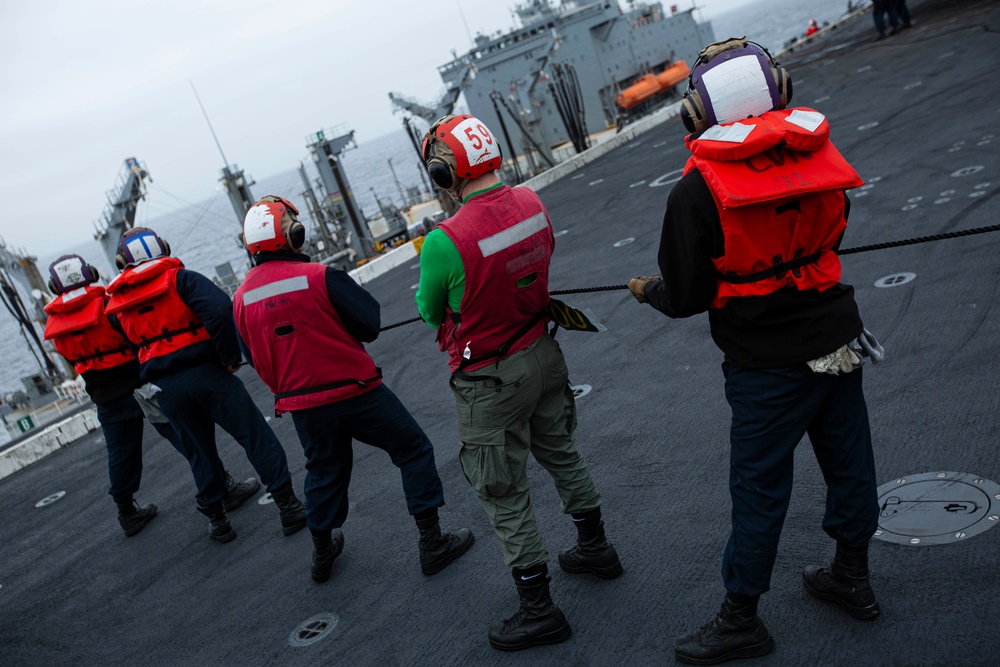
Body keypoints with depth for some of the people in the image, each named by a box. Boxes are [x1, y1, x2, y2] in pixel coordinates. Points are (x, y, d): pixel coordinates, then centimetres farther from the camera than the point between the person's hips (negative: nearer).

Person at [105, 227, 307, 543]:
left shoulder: (117, 304, 11)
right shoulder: (179, 278, -6)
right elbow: (219, 308, -21)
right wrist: (231, 357, -14)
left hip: (166, 389, 5)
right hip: (205, 373, -4)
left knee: (201, 452, 19)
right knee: (256, 438, 3)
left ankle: (216, 519, 27)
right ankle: (289, 506, 3)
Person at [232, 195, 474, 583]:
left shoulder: (242, 299, -1)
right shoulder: (319, 277, -17)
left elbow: (255, 359, 8)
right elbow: (370, 322, -12)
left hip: (302, 405, 5)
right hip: (355, 390, -5)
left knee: (324, 471, 25)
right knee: (413, 451, 10)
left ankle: (322, 552, 40)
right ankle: (432, 543, 12)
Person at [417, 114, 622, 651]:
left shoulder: (444, 242, -28)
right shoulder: (532, 203, -8)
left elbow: (431, 313, -11)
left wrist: (428, 292, 10)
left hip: (489, 382, -6)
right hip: (542, 354, 7)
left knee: (504, 496, 9)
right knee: (559, 451, 27)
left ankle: (538, 610, 22)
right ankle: (595, 548, 46)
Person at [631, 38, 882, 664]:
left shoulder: (695, 191, -19)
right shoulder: (818, 151, -3)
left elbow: (686, 298, -13)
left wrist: (646, 290, 7)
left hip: (768, 365, -5)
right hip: (839, 340, 6)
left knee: (759, 486, 7)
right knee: (848, 458, 20)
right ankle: (853, 577, 41)